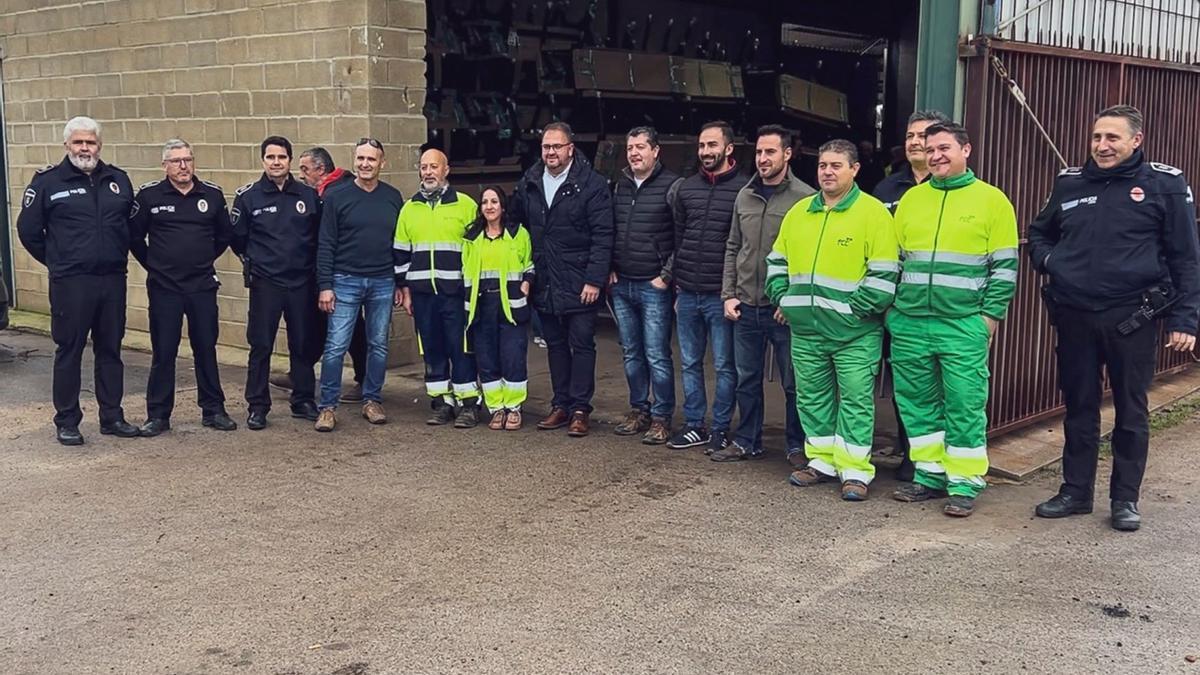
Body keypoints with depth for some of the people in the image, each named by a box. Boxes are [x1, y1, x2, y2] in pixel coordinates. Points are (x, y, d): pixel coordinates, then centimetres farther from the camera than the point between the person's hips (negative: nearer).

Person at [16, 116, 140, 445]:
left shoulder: (118, 179, 8)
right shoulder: (47, 180, -3)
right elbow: (28, 229, 3)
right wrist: (56, 261, 7)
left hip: (113, 280, 4)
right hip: (70, 283, -4)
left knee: (110, 350, 10)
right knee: (69, 351, 2)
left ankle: (112, 417, 20)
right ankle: (66, 422, 12)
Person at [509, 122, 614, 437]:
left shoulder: (591, 184, -9)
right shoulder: (528, 183, 8)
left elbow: (602, 235, -12)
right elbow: (515, 225, 15)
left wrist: (594, 280, -17)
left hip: (579, 284, -5)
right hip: (544, 282, 5)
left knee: (582, 344, 1)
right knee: (555, 345, 13)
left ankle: (580, 408, 8)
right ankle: (561, 404, 22)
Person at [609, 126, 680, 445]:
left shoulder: (671, 186, -7)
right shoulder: (618, 186, 12)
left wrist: (666, 275, -10)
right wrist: (610, 270, 10)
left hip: (654, 287, -6)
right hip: (621, 286, 6)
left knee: (657, 356, -3)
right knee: (631, 354, 12)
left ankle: (661, 418, 6)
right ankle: (639, 410, 24)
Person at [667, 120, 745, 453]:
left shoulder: (743, 188, -6)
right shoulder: (686, 188, 11)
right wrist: (677, 281, 12)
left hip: (721, 295, -5)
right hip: (688, 294, 6)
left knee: (724, 366, 4)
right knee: (690, 363, 13)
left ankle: (720, 429, 15)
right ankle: (694, 425, 24)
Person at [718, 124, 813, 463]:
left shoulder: (804, 197, -8)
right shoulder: (744, 196, 9)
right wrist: (728, 294, 7)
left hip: (785, 309, -5)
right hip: (745, 307, 5)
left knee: (793, 382, 5)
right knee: (746, 380, 14)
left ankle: (797, 446, 19)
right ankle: (747, 442, 27)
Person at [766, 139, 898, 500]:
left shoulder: (873, 213, -7)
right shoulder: (798, 212, 11)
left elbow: (883, 275, -11)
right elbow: (777, 261, 20)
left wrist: (854, 310, -14)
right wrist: (782, 298, 8)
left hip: (854, 333, -5)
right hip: (805, 330, 6)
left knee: (855, 400, 0)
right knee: (812, 396, 12)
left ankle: (855, 470, 7)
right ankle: (823, 460, 24)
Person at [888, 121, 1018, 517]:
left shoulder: (991, 200, 1)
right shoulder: (911, 199, 12)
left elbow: (1005, 266, -1)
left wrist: (991, 314, -6)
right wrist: (890, 306, 10)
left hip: (964, 326, -4)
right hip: (909, 324, 4)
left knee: (964, 406, -1)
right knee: (917, 403, 9)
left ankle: (965, 484, 9)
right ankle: (930, 475, 21)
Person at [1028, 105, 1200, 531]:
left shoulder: (1165, 185, -2)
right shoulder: (1069, 183, 9)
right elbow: (1039, 233, 25)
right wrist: (1046, 259, 3)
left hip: (1131, 317, -3)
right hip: (1073, 316, 4)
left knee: (1131, 411, 6)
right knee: (1079, 408, 12)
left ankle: (1125, 499, 17)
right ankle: (1075, 491, 23)